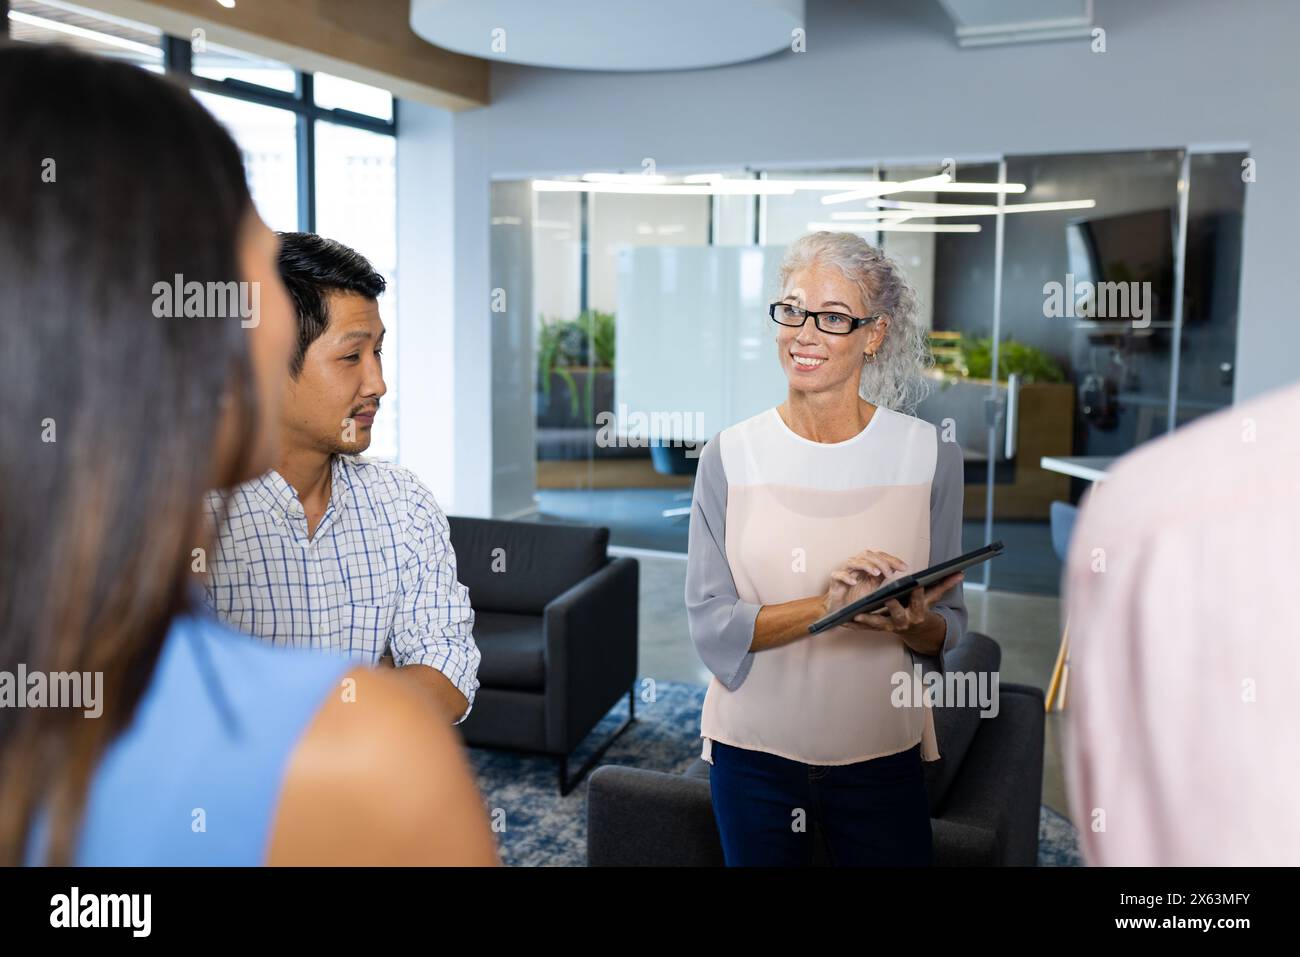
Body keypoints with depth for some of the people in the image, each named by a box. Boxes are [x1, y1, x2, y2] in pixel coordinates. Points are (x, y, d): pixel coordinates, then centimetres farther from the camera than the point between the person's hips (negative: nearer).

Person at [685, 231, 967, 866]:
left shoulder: (929, 454, -5)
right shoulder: (730, 455, -6)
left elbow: (948, 625, -1)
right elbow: (709, 624, -11)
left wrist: (908, 624, -23)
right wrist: (825, 608, -25)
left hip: (881, 755, 0)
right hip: (753, 750, 0)